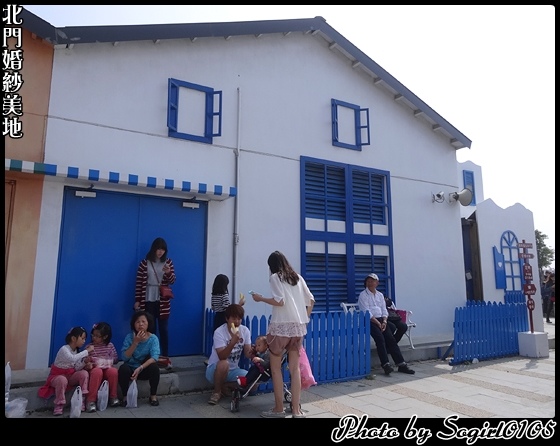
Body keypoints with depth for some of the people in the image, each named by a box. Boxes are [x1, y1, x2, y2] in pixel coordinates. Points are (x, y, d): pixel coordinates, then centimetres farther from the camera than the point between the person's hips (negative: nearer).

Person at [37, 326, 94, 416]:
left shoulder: (76, 351, 2)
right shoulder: (64, 349, -21)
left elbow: (76, 368, -3)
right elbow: (72, 359, -43)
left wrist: (85, 361, -19)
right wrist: (87, 351, -39)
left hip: (70, 376, 6)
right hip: (57, 376, -6)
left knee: (84, 373, -21)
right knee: (62, 380, -40)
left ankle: (82, 400, -15)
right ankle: (59, 405, -22)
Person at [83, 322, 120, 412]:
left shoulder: (110, 345, 7)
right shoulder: (89, 346, 4)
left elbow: (116, 358, 10)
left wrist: (108, 361, -9)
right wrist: (87, 360, -16)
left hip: (107, 367, 1)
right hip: (95, 368, -1)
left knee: (113, 371, -35)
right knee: (97, 372, -39)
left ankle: (113, 396, -16)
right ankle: (91, 400, -34)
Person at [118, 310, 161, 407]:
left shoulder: (153, 338, -13)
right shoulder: (129, 337, -12)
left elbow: (154, 357, -25)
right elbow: (125, 357, -21)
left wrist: (140, 368, -38)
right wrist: (135, 342, -30)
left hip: (145, 369, 0)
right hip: (131, 368, 0)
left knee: (154, 367, -31)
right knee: (123, 368, -31)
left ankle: (153, 396, -8)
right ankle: (125, 396, -8)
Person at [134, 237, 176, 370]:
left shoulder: (168, 262, 2)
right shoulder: (144, 263, -2)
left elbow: (172, 281, -1)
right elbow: (139, 283, -1)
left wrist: (168, 273, -22)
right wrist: (137, 300, -4)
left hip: (163, 301, 1)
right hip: (148, 300, -1)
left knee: (164, 329, 3)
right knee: (151, 329, 8)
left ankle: (165, 357, 11)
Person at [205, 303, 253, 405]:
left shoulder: (245, 331, -6)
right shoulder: (219, 332, -21)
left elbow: (247, 353, -6)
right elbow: (222, 357, -29)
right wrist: (232, 342, -44)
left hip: (233, 370, 5)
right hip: (214, 369, -4)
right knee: (224, 364, -38)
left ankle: (225, 387, 9)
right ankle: (217, 391, -8)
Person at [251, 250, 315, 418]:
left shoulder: (275, 277, -2)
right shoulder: (297, 277, 14)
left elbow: (279, 301, -15)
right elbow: (311, 300, 12)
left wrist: (261, 298, -2)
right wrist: (305, 319, 19)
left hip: (281, 325, -5)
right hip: (298, 326, 6)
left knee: (275, 368, 8)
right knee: (295, 369, 10)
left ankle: (279, 409, 13)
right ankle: (296, 410, 11)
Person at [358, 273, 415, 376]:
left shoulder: (380, 295, 19)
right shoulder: (363, 295, 0)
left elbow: (384, 310, 14)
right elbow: (367, 312, -9)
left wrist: (384, 321, -5)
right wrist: (378, 323, -15)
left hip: (380, 320, 5)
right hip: (369, 321, -5)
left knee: (391, 339, -12)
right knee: (380, 338, -27)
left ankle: (401, 364, -14)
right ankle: (386, 365, -30)